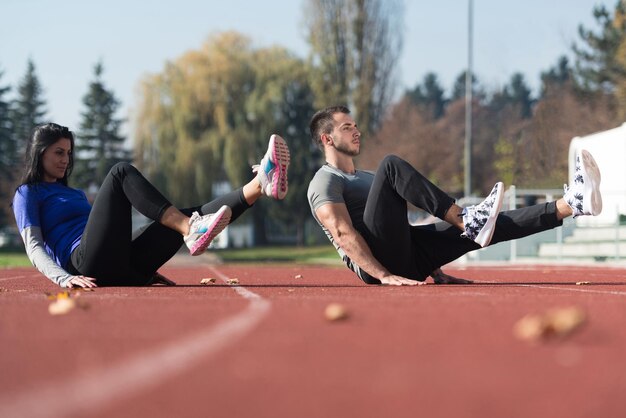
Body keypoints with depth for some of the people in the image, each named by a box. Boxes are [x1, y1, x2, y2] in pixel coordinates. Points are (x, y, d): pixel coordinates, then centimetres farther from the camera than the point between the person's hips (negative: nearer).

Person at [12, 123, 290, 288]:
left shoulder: (74, 194, 35)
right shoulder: (27, 195, 14)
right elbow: (33, 246, -2)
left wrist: (146, 269, 23)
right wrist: (63, 278, -20)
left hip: (123, 269, 7)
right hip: (91, 265, -7)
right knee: (122, 172, -20)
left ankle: (261, 185, -33)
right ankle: (190, 232, -38)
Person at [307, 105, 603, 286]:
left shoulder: (367, 179, 34)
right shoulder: (324, 183, 3)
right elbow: (343, 233, -13)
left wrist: (436, 272, 20)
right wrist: (384, 276, -26)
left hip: (408, 258, 8)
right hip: (377, 264, -8)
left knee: (487, 227, -7)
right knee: (391, 165, -23)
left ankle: (571, 204, -18)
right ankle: (467, 220, -29)